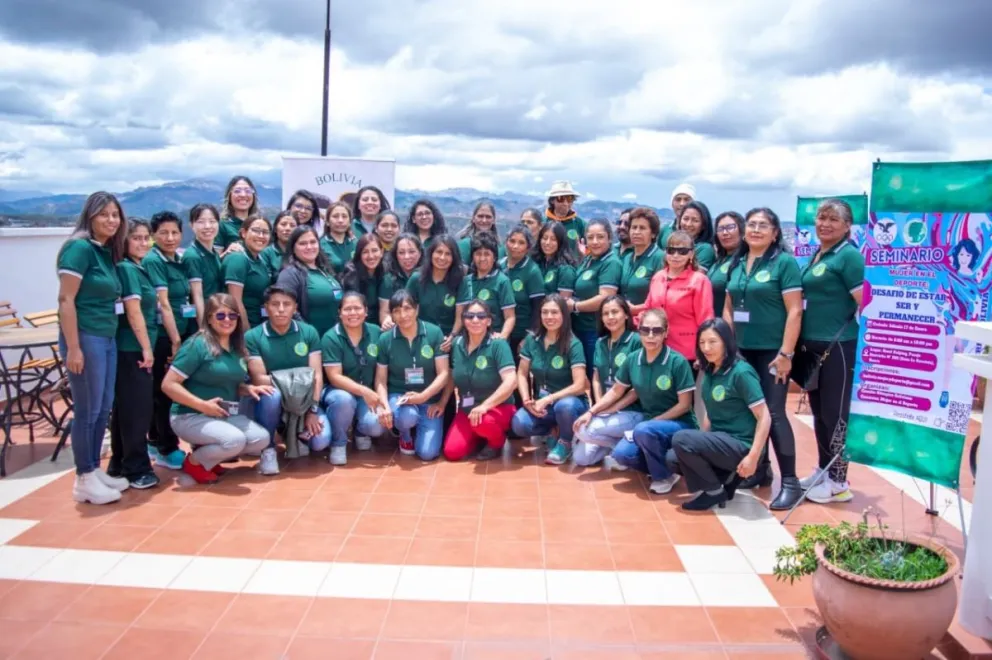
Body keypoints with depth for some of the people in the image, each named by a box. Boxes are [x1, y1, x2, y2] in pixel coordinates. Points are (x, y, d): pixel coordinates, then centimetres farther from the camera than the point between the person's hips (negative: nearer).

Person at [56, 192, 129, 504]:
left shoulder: (108, 252, 13)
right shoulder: (80, 247, -12)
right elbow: (65, 299, -16)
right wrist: (73, 347, -20)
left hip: (108, 338, 8)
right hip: (85, 338, -8)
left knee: (104, 409, 13)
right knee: (87, 410, -1)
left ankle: (95, 470, 25)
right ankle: (84, 480, 10)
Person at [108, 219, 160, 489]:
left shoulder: (138, 269, 15)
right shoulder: (126, 269, -12)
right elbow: (133, 311, -17)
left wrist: (147, 347, 18)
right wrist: (146, 348, -17)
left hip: (134, 348, 10)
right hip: (132, 349, -10)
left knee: (125, 407, 15)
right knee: (137, 409, -5)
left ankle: (120, 464, 25)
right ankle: (137, 469, 3)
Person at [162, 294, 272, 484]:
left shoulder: (237, 348, 8)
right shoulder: (197, 345, -14)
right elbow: (168, 385, -17)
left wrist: (249, 389, -2)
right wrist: (202, 405, -22)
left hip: (226, 415, 7)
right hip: (190, 416, -7)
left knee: (262, 439, -11)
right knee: (235, 440, -30)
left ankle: (209, 456, 9)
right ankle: (194, 462, -1)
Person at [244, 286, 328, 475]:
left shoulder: (309, 332, -3)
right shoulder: (252, 337, -9)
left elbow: (317, 375, -7)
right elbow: (259, 379, -14)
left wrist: (313, 409, -18)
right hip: (271, 399, -1)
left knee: (321, 441, -23)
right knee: (272, 393, -37)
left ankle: (296, 435, 16)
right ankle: (267, 449, -12)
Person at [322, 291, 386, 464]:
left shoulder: (376, 333, -3)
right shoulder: (330, 338, -14)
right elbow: (334, 377, -19)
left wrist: (379, 397, -11)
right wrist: (363, 391, -32)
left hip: (369, 394, 2)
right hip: (339, 391, -2)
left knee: (377, 426, -26)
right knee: (344, 399, -38)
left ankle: (361, 431, 14)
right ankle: (338, 443, -9)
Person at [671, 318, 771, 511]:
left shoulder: (741, 372, -17)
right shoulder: (709, 372, 7)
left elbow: (764, 418, -19)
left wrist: (753, 456, -23)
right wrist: (700, 443, 7)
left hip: (740, 445, -8)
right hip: (720, 440, 8)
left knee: (681, 439, -23)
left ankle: (715, 491, -5)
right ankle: (726, 477, 9)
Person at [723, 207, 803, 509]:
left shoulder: (784, 262, -7)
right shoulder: (737, 264, 10)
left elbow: (794, 311, -12)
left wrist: (786, 353, -16)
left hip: (772, 351, -6)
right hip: (742, 349, 6)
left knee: (773, 413, -5)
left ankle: (790, 482, 4)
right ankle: (760, 468, 26)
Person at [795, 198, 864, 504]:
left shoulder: (849, 256, -11)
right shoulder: (815, 256, 13)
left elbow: (866, 304, -15)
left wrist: (864, 346, -13)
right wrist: (800, 343, 15)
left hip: (838, 348, -8)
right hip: (812, 347, 8)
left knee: (835, 414, 1)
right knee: (819, 412, 15)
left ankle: (839, 482, 11)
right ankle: (823, 471, 28)